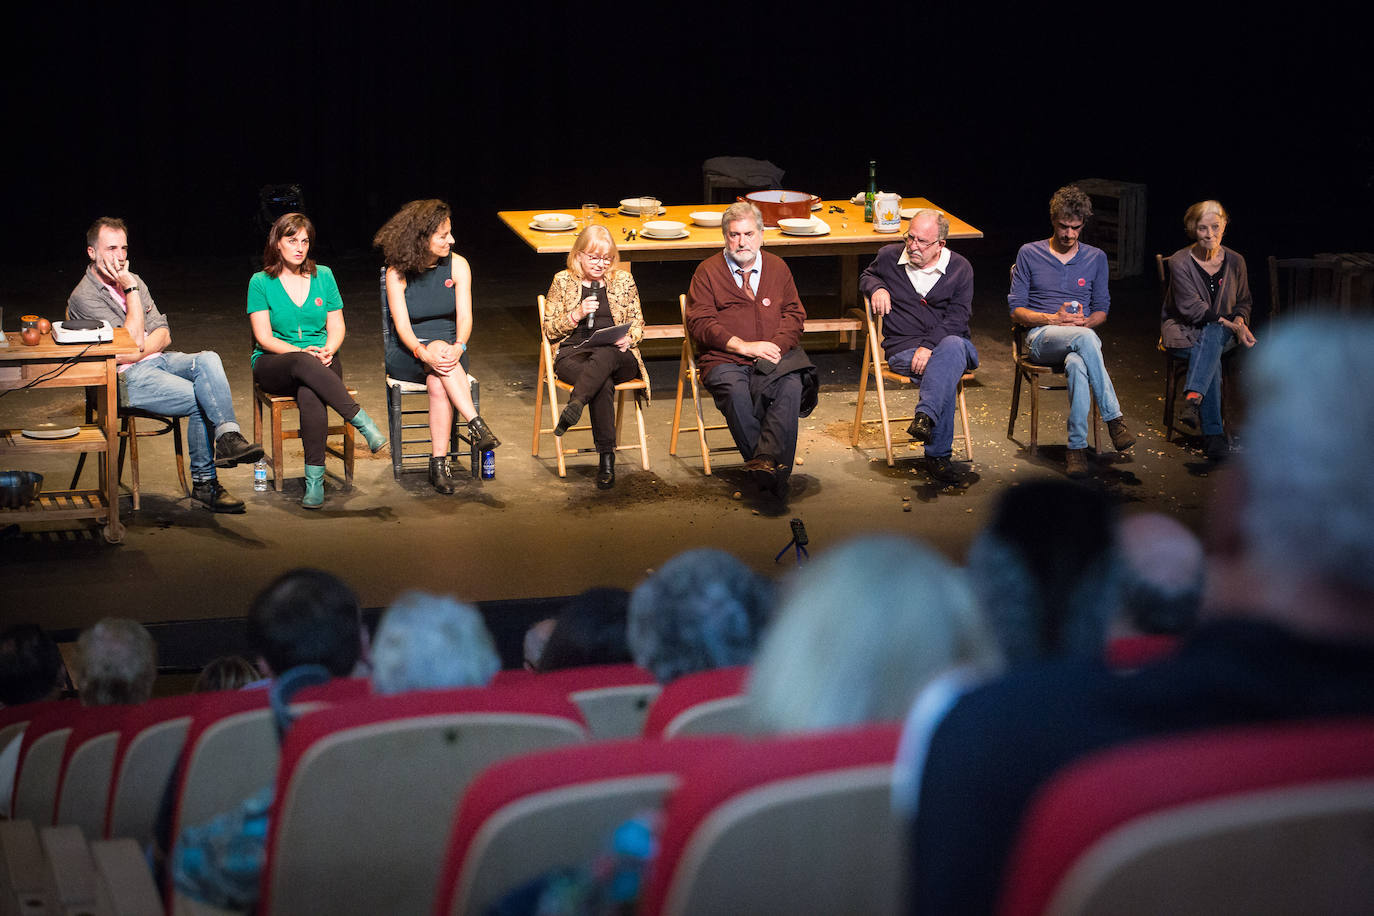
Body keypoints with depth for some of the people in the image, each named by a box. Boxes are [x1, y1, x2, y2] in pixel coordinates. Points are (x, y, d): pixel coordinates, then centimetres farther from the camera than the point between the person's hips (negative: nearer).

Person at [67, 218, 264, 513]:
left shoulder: (133, 281, 17)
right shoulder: (84, 297, -5)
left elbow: (164, 334, 11)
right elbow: (133, 340, -14)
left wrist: (138, 352, -9)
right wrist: (130, 289, -11)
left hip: (158, 360, 6)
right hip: (127, 379, -6)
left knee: (208, 359, -27)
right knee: (200, 399, -26)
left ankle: (228, 437, -39)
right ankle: (203, 483, -20)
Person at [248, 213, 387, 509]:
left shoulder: (323, 276, 11)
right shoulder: (261, 282, 3)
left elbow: (337, 327, 11)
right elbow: (264, 337, -3)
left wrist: (328, 350, -12)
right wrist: (301, 352, -18)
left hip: (321, 360, 1)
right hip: (273, 365, -1)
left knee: (310, 393, -37)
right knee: (304, 365, -39)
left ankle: (315, 479, -41)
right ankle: (364, 423, -41)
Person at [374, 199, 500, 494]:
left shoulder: (457, 265, 0)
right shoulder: (397, 273, -7)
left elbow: (464, 316, -8)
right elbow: (402, 326, -15)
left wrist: (458, 347, -30)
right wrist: (425, 353, -35)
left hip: (448, 347, 1)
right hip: (407, 353, -1)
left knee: (437, 383, -34)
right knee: (439, 347, -36)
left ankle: (439, 462, -34)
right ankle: (477, 424, -43)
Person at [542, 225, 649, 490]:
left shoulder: (623, 280, 14)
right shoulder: (563, 281, 10)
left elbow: (638, 323, 18)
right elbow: (549, 329, 9)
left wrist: (628, 338, -6)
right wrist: (577, 314, -8)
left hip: (616, 355, 1)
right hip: (573, 354, -1)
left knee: (604, 355, -40)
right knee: (604, 384, -37)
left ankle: (575, 405, -56)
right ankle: (607, 458, -40)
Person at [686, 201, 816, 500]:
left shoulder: (777, 268, 20)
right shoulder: (708, 271, 10)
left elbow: (794, 314, 15)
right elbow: (699, 323, 0)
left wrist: (777, 346, -7)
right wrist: (743, 346, -12)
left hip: (774, 357, 2)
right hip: (725, 359, -2)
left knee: (791, 385, -33)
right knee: (735, 391, -36)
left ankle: (765, 460, -46)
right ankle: (769, 470, -36)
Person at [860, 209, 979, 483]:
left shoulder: (960, 268, 4)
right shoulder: (889, 257, 9)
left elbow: (957, 318, -4)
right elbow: (866, 276, 32)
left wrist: (929, 346, -19)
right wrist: (876, 286, 6)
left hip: (949, 342, 0)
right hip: (903, 348, 0)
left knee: (951, 347, -41)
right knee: (946, 377, -34)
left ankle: (925, 417, -54)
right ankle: (938, 453, -40)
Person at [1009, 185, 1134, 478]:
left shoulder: (1095, 258, 16)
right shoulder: (1029, 254, 9)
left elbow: (1101, 311, 17)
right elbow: (1016, 310, 5)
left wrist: (1086, 321, -8)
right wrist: (1054, 319, -12)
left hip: (1082, 337, 2)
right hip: (1040, 338, -2)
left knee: (1077, 364, -40)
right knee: (1084, 340, -39)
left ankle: (1078, 448, -38)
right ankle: (1114, 418, -36)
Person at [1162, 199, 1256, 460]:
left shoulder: (1235, 262, 6)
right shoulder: (1180, 262, -7)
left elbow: (1243, 302, 17)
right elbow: (1191, 307, -14)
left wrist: (1240, 322, -7)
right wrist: (1230, 325, -22)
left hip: (1222, 332, 3)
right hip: (1183, 331, -3)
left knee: (1212, 335, -36)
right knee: (1212, 358, -34)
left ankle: (1194, 395, -53)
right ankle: (1213, 434, -41)